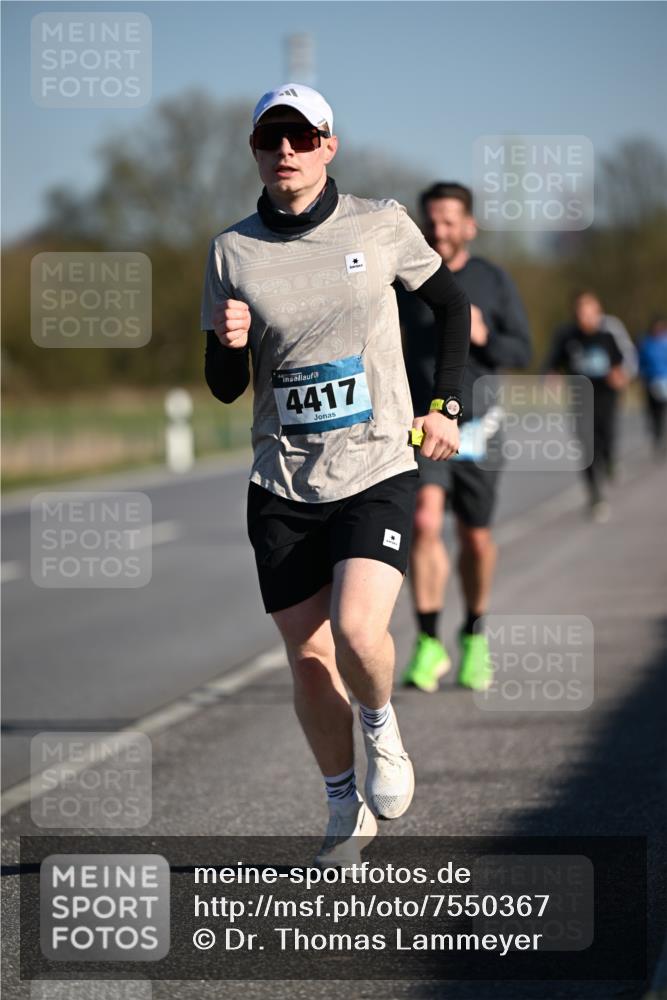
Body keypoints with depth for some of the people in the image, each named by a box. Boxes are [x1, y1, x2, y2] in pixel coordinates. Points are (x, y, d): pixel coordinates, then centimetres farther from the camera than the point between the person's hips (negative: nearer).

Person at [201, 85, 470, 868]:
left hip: (377, 471, -2)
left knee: (358, 632, -22)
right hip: (282, 486, 2)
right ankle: (345, 810, 25)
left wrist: (444, 406, 5)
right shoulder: (232, 252, 1)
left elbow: (451, 305, 14)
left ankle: (382, 726, 12)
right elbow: (226, 388, 6)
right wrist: (226, 343, -16)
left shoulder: (381, 225, -2)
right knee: (308, 660, 5)